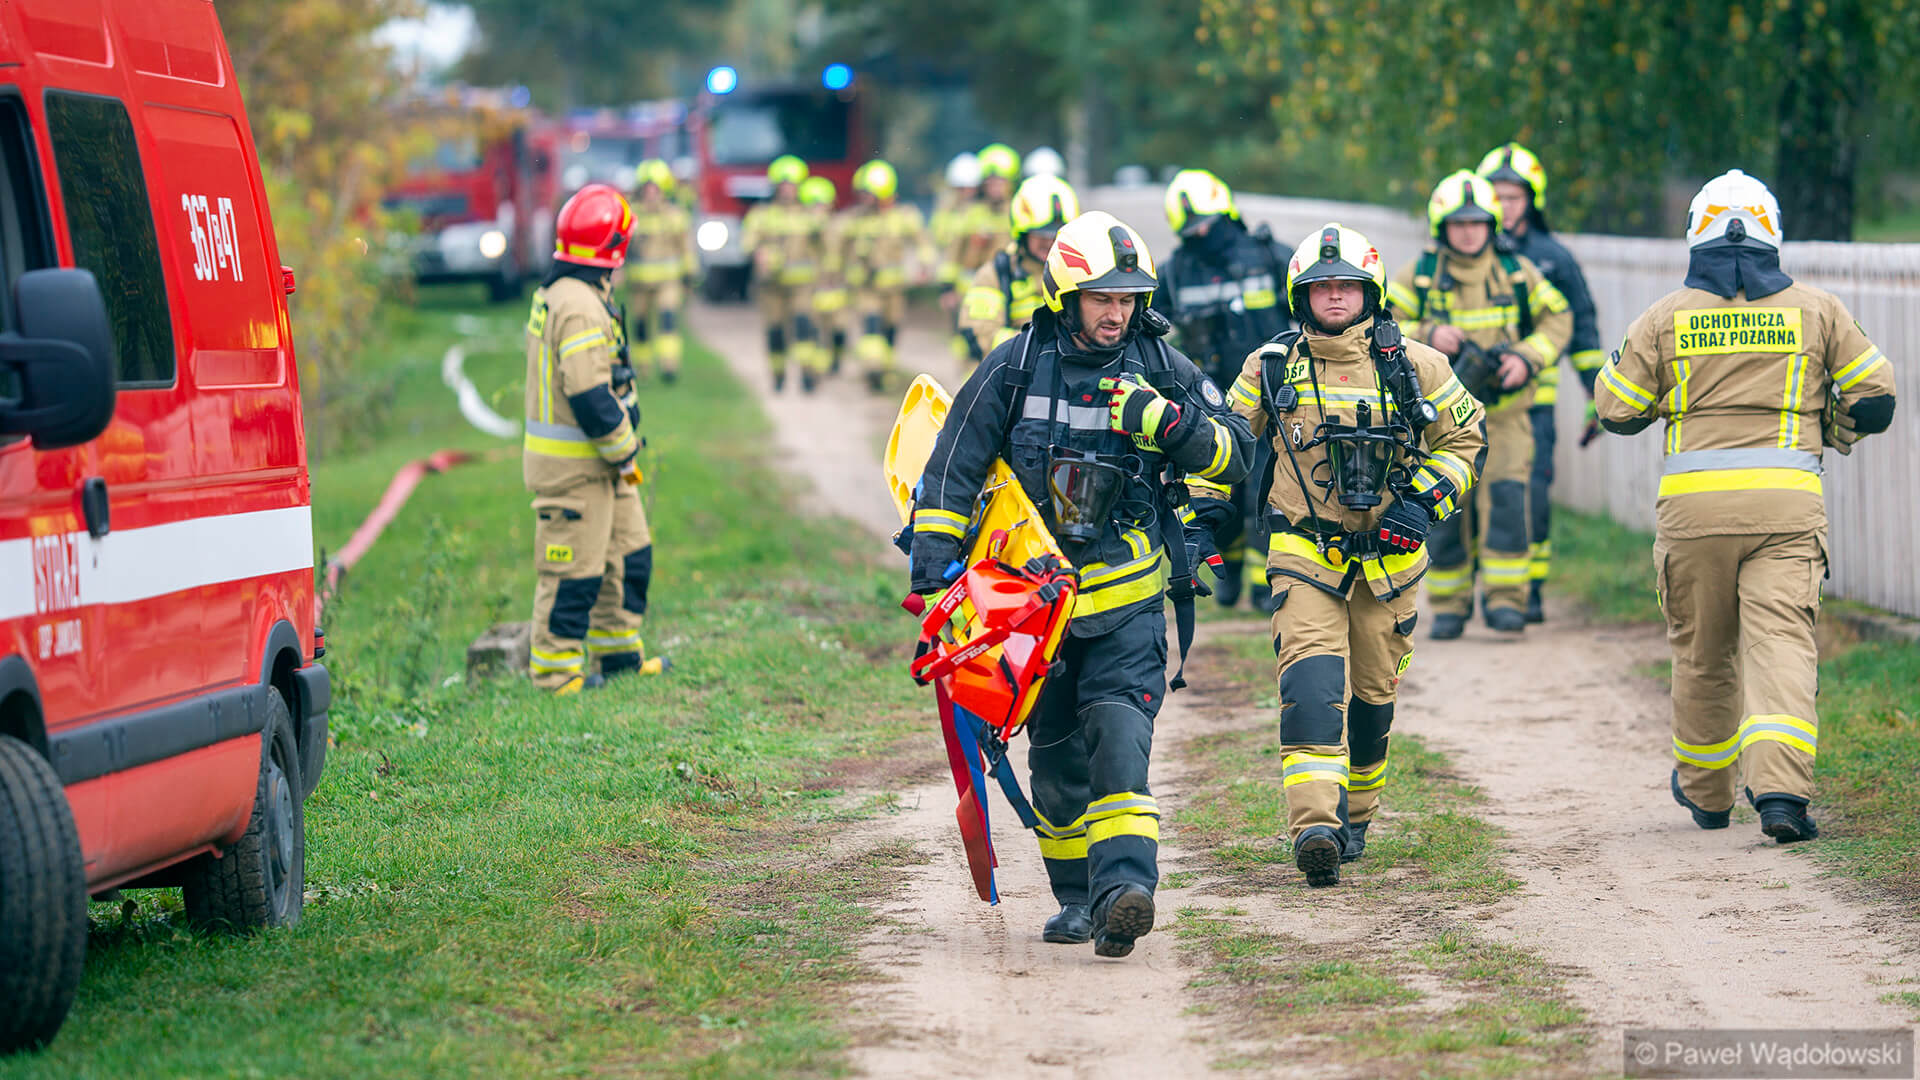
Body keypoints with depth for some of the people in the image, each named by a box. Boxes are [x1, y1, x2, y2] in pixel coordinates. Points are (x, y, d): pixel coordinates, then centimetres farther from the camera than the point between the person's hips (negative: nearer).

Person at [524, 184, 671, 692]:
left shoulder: (556, 293, 12)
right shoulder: (580, 307, -22)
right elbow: (589, 396, -26)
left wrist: (622, 448, 18)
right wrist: (623, 452, -14)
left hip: (593, 460, 11)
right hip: (573, 464, -11)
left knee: (628, 550, 19)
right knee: (575, 569, -2)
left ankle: (617, 651, 29)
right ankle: (556, 668, 6)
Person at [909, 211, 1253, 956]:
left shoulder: (1160, 368, 1)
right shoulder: (1018, 365, -1)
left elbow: (1234, 456, 1)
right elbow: (954, 465, 2)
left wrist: (1166, 421, -18)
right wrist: (933, 565, -4)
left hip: (1129, 592, -1)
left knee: (1117, 732, -19)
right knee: (1056, 751, 7)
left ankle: (1124, 885, -29)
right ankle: (1077, 895, 21)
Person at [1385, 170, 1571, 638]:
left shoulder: (1517, 272, 2)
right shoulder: (1419, 276, -1)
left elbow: (1558, 319, 9)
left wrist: (1527, 357, -9)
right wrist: (1426, 336, -18)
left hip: (1504, 411, 0)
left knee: (1505, 497, -15)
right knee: (1446, 510, 1)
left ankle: (1506, 600, -11)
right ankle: (1449, 605, 13)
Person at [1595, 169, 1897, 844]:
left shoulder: (1666, 318, 4)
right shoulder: (1815, 310, 6)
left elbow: (1618, 411, 9)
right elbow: (1876, 396, 10)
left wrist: (1639, 384, 30)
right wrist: (1833, 427, 29)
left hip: (1693, 502, 1)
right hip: (1786, 503, -1)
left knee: (1701, 651, 15)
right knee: (1781, 640, -7)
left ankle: (1705, 792, 30)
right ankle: (1780, 789, -25)